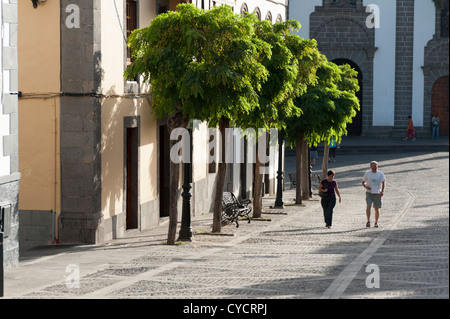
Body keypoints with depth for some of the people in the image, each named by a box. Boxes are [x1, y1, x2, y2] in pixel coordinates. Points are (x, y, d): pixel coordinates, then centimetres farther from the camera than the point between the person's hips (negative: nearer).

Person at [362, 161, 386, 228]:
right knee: (368, 206, -18)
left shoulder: (380, 174, 1)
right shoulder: (367, 173, 3)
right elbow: (363, 182, 10)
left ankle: (376, 223, 15)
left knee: (377, 208, 3)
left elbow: (383, 183, -5)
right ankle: (368, 221, -10)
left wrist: (382, 191, -20)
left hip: (377, 193, 0)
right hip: (369, 193, 0)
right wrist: (366, 187, -12)